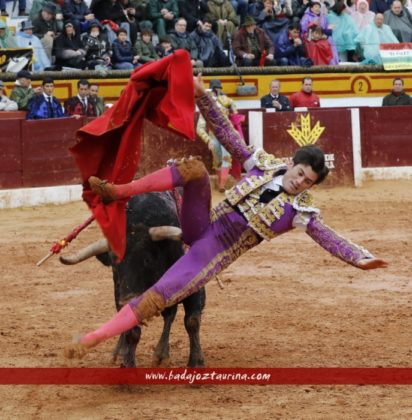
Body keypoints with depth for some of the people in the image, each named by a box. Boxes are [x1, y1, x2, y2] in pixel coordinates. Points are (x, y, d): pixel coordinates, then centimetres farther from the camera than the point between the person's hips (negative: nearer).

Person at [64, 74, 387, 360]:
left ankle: (94, 339, -23)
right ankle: (118, 192, -21)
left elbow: (329, 238, -11)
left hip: (215, 254, -3)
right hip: (201, 227, 3)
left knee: (159, 296, -23)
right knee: (195, 168, -23)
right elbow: (227, 134, 6)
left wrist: (360, 258, -29)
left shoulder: (300, 210, -3)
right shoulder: (264, 164, 6)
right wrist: (203, 96, -3)